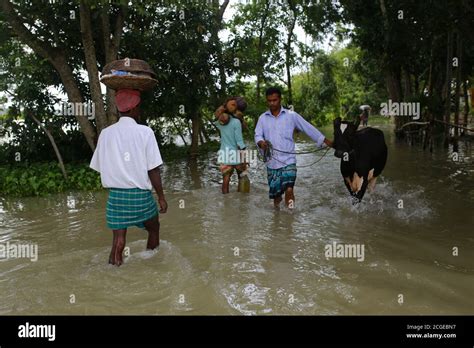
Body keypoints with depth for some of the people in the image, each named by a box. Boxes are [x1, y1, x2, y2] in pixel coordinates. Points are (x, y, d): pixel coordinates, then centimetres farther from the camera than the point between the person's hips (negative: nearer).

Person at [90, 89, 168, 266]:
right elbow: (153, 170, -11)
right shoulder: (144, 132, -10)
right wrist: (161, 197, -3)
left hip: (115, 194, 3)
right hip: (140, 193, -2)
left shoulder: (106, 133, 0)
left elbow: (100, 167, 5)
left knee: (119, 236, 7)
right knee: (153, 228, 20)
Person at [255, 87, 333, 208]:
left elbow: (308, 128, 4)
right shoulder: (262, 118, 7)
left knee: (288, 189, -19)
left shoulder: (291, 115, 2)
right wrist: (261, 143, -24)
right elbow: (257, 135, 0)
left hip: (288, 161, -2)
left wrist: (326, 141, 5)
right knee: (275, 193, 9)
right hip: (272, 163, 3)